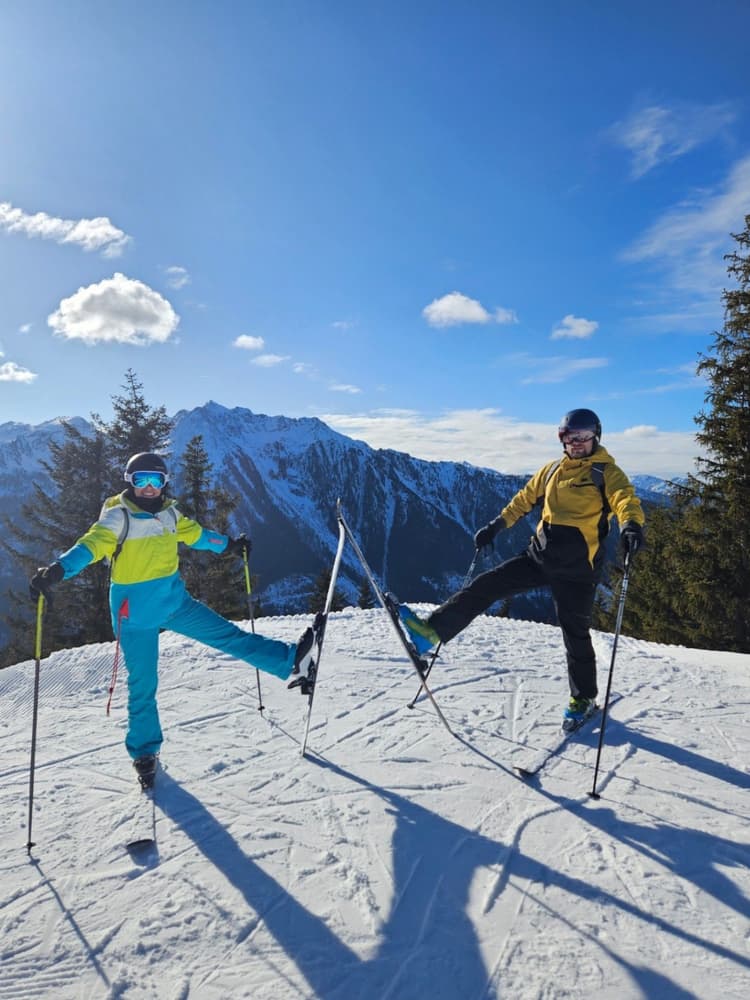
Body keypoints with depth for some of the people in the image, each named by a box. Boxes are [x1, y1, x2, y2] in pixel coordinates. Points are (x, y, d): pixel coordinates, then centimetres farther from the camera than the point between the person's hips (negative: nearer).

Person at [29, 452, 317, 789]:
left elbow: (194, 534, 22)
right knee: (143, 685, 5)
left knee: (228, 635, 3)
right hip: (136, 611, -4)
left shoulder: (169, 512, 5)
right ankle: (144, 753, 23)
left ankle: (290, 662, 8)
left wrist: (229, 545, 33)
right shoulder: (117, 516, -12)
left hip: (174, 600, 4)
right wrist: (57, 570, -46)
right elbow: (91, 545, -28)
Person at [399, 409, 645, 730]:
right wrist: (496, 525, 15)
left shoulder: (606, 472, -5)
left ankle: (583, 699, 27)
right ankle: (432, 630, -8)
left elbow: (625, 499, -22)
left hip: (576, 569, -5)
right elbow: (524, 499, 20)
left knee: (575, 634, 6)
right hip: (539, 556, 5)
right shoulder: (552, 469, 12)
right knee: (487, 585, -7)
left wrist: (631, 525, -44)